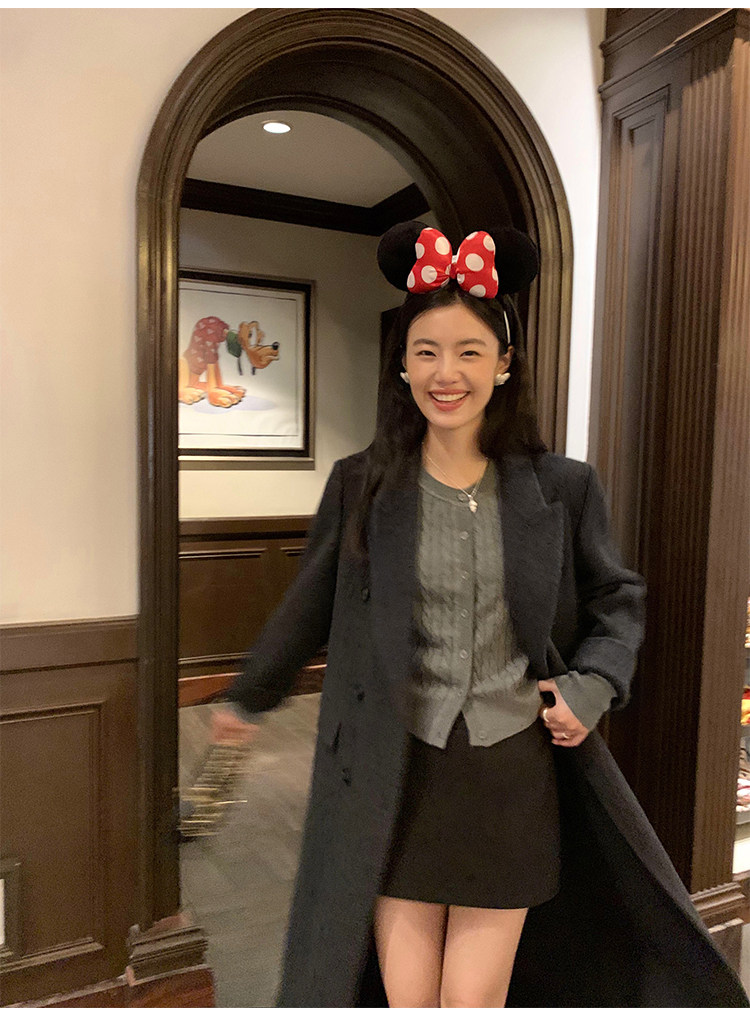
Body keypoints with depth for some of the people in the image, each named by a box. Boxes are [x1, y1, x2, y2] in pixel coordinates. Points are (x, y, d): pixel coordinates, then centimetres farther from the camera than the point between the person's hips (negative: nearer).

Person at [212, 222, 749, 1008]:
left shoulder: (561, 488, -3)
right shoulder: (360, 485, -4)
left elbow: (617, 602, 10)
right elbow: (308, 608, 9)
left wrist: (592, 688, -7)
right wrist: (250, 698, 19)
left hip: (513, 780, 0)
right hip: (394, 779, 0)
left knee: (476, 999, 11)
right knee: (404, 997, 13)